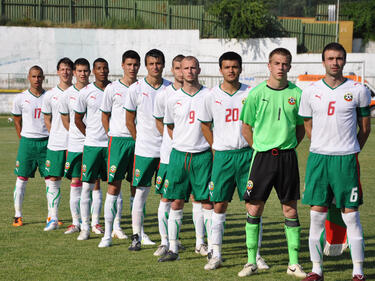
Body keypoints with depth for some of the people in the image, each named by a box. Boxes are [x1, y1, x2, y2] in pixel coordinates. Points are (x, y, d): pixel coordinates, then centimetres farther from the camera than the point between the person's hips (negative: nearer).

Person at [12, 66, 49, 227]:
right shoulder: (21, 98, 1)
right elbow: (17, 122, 10)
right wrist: (24, 140, 6)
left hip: (46, 142, 1)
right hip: (27, 141, -1)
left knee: (50, 178, 0)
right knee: (22, 178, 0)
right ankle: (18, 215, 7)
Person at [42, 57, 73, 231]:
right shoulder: (50, 95, 6)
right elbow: (47, 119, 13)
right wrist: (56, 136, 7)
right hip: (55, 144, 1)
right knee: (53, 180, 0)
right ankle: (53, 218, 7)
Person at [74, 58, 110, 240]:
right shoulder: (86, 92, 0)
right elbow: (78, 119, 9)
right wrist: (90, 135, 5)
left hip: (111, 143, 2)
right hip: (92, 145, -2)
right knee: (87, 185, -4)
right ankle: (85, 227, 1)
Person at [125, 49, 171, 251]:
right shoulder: (136, 89, -1)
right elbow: (129, 121, 6)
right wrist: (141, 140, 3)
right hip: (144, 149, -2)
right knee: (141, 192, -1)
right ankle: (136, 236, 4)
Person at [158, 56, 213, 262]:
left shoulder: (209, 96, 0)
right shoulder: (173, 99, 5)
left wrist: (212, 146, 3)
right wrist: (181, 144, 11)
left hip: (203, 155, -2)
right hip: (179, 154, 2)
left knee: (207, 202, -1)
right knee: (176, 202, 3)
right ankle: (172, 249, 8)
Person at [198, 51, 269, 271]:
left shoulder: (250, 94, 0)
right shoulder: (212, 96, 3)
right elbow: (205, 124, 15)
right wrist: (216, 148, 8)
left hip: (247, 153, -1)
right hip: (223, 155, 1)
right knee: (219, 205, 2)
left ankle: (256, 255, 6)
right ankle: (216, 255, 9)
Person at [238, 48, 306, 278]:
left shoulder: (296, 93, 2)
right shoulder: (256, 93, -1)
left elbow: (302, 127, 13)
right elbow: (246, 127, 8)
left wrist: (289, 147, 3)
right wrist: (260, 148, 2)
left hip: (287, 157, 1)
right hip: (262, 156, -1)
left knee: (290, 209, 4)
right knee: (254, 208, -1)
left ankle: (294, 263, 10)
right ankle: (251, 261, 10)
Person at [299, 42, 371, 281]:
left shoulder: (358, 90, 1)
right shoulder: (310, 91, 5)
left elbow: (365, 128, 10)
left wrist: (350, 152, 11)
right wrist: (324, 149, 13)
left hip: (346, 160, -2)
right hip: (318, 157, 2)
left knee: (351, 216, 0)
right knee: (316, 215, 3)